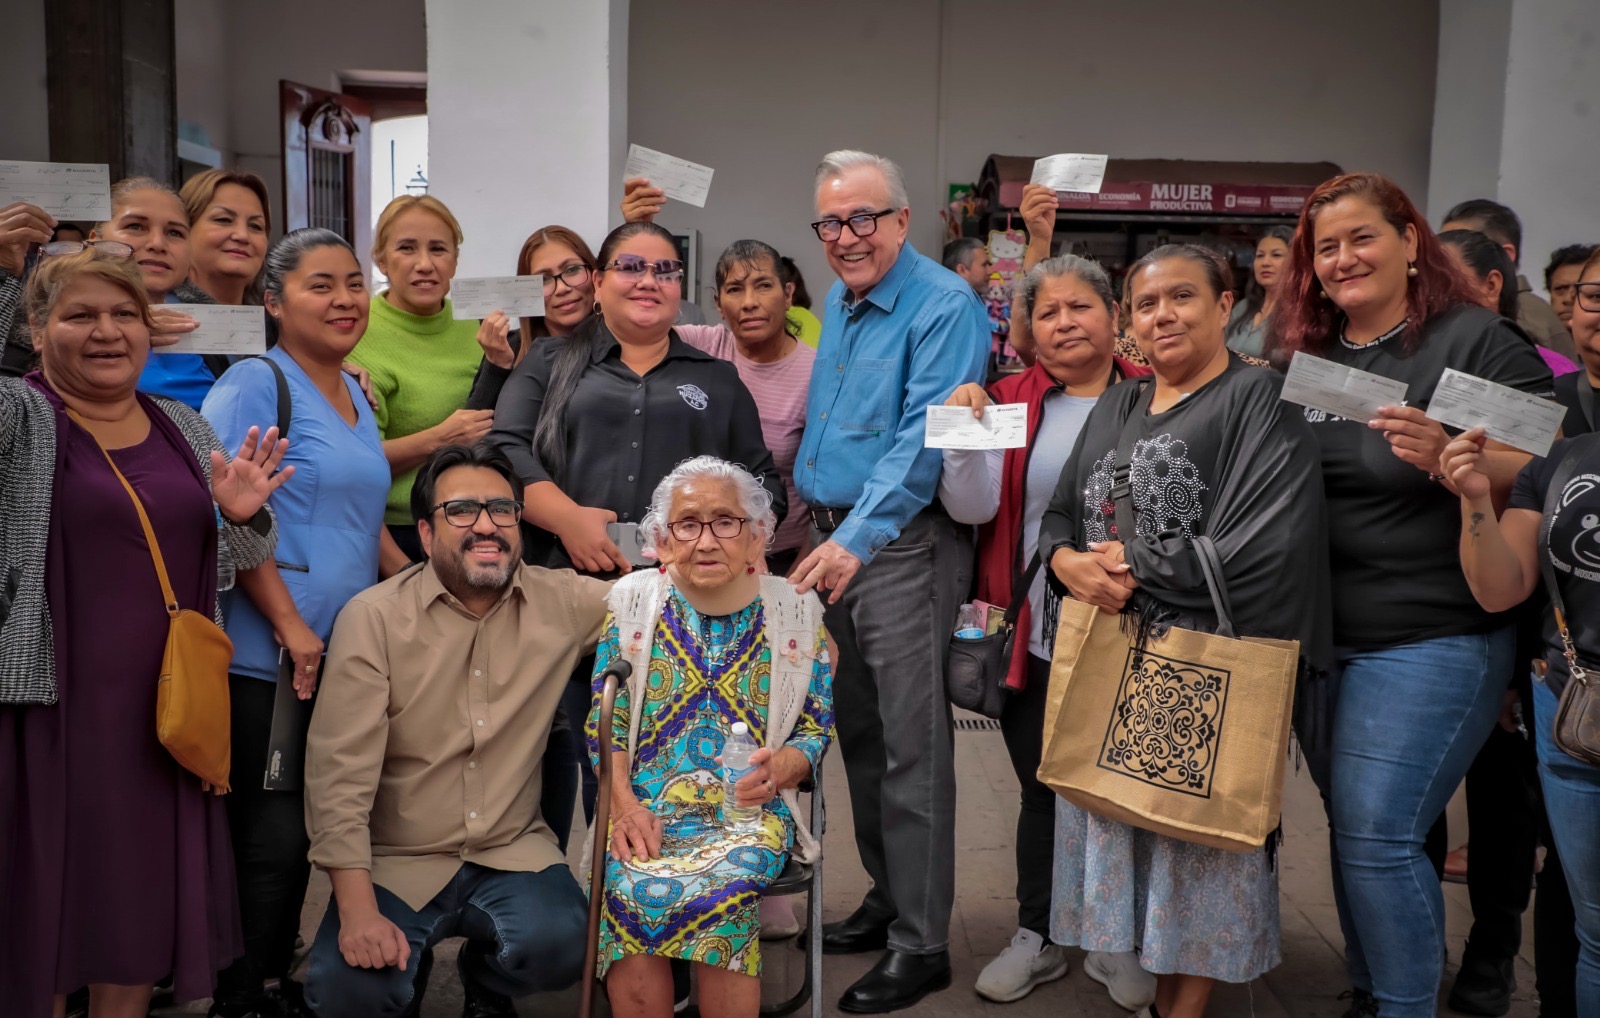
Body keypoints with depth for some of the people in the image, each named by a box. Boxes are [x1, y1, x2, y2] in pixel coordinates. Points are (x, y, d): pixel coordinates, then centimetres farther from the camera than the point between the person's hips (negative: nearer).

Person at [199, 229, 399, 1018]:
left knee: (301, 831, 14)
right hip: (264, 658, -7)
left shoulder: (354, 393, 16)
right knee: (273, 836, -2)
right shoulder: (254, 383, -8)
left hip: (344, 655, 7)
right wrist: (290, 624, -18)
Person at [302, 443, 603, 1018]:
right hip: (397, 862, -1)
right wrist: (357, 908, -18)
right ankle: (409, 969, 16)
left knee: (559, 945, -26)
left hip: (513, 853, 2)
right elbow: (339, 774, -13)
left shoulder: (563, 602, -3)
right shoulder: (373, 618, -10)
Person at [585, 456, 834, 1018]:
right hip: (647, 806, 1)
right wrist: (625, 805, -10)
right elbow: (605, 723, 6)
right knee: (631, 888, -30)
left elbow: (816, 730, 6)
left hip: (752, 809, -1)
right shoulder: (634, 603, 7)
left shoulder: (795, 613, 5)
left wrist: (777, 769, -16)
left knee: (723, 883, -33)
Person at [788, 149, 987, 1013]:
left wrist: (859, 537, -33)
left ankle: (921, 944, 6)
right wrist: (821, 530, 17)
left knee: (910, 747, -5)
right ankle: (889, 898, 30)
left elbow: (923, 440, -24)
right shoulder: (839, 303, 14)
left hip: (903, 544, -8)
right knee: (859, 732, 15)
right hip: (835, 537, 9)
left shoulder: (942, 307, -13)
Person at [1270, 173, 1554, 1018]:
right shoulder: (1298, 358, 10)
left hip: (1432, 639, -6)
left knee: (1378, 835, -9)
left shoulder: (1476, 340, -7)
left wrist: (1449, 457, -29)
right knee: (1352, 831, 15)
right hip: (1319, 636, 6)